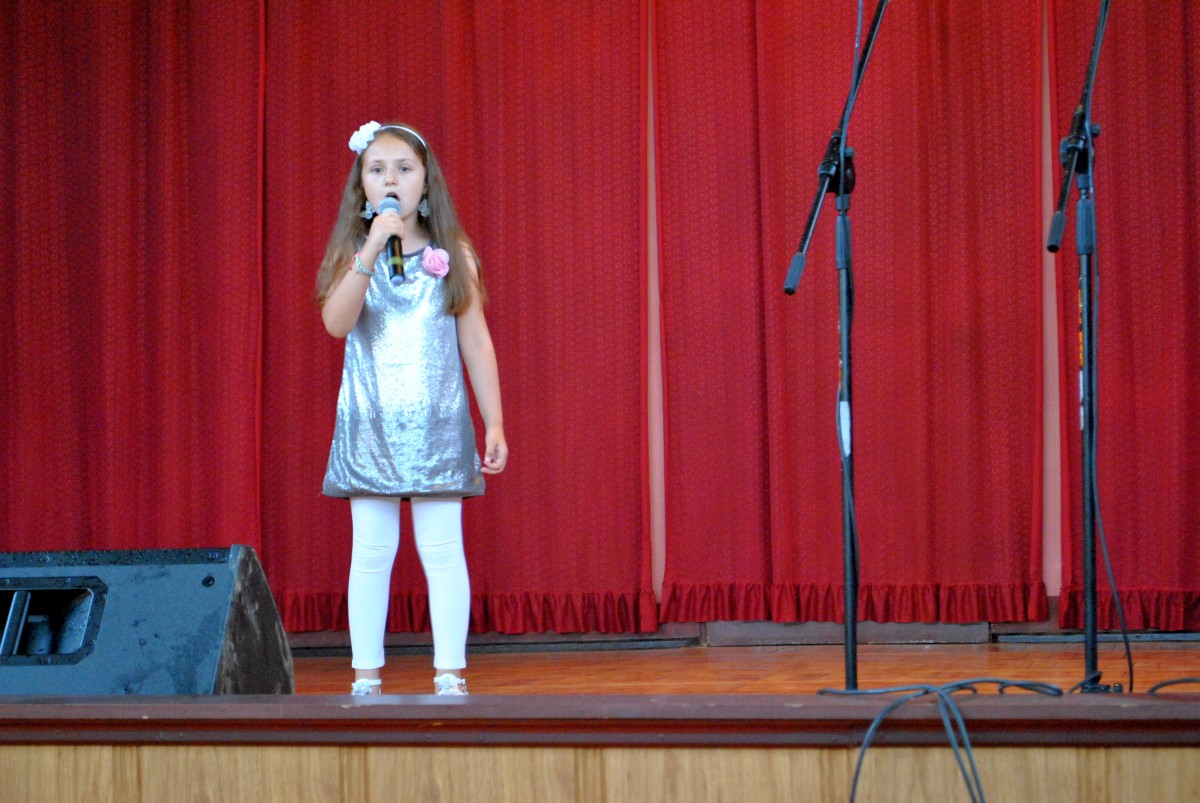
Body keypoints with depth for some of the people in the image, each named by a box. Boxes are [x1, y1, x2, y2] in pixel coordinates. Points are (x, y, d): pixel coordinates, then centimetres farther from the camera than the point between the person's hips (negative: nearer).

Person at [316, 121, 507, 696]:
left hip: (437, 424, 0)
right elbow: (336, 322, -13)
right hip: (369, 425, 0)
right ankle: (366, 677, 9)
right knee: (371, 550, 2)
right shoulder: (352, 254, 4)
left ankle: (450, 675, 2)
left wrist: (494, 424, 2)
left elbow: (476, 342, 6)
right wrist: (372, 249, -21)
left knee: (441, 549, -2)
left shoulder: (452, 255, 5)